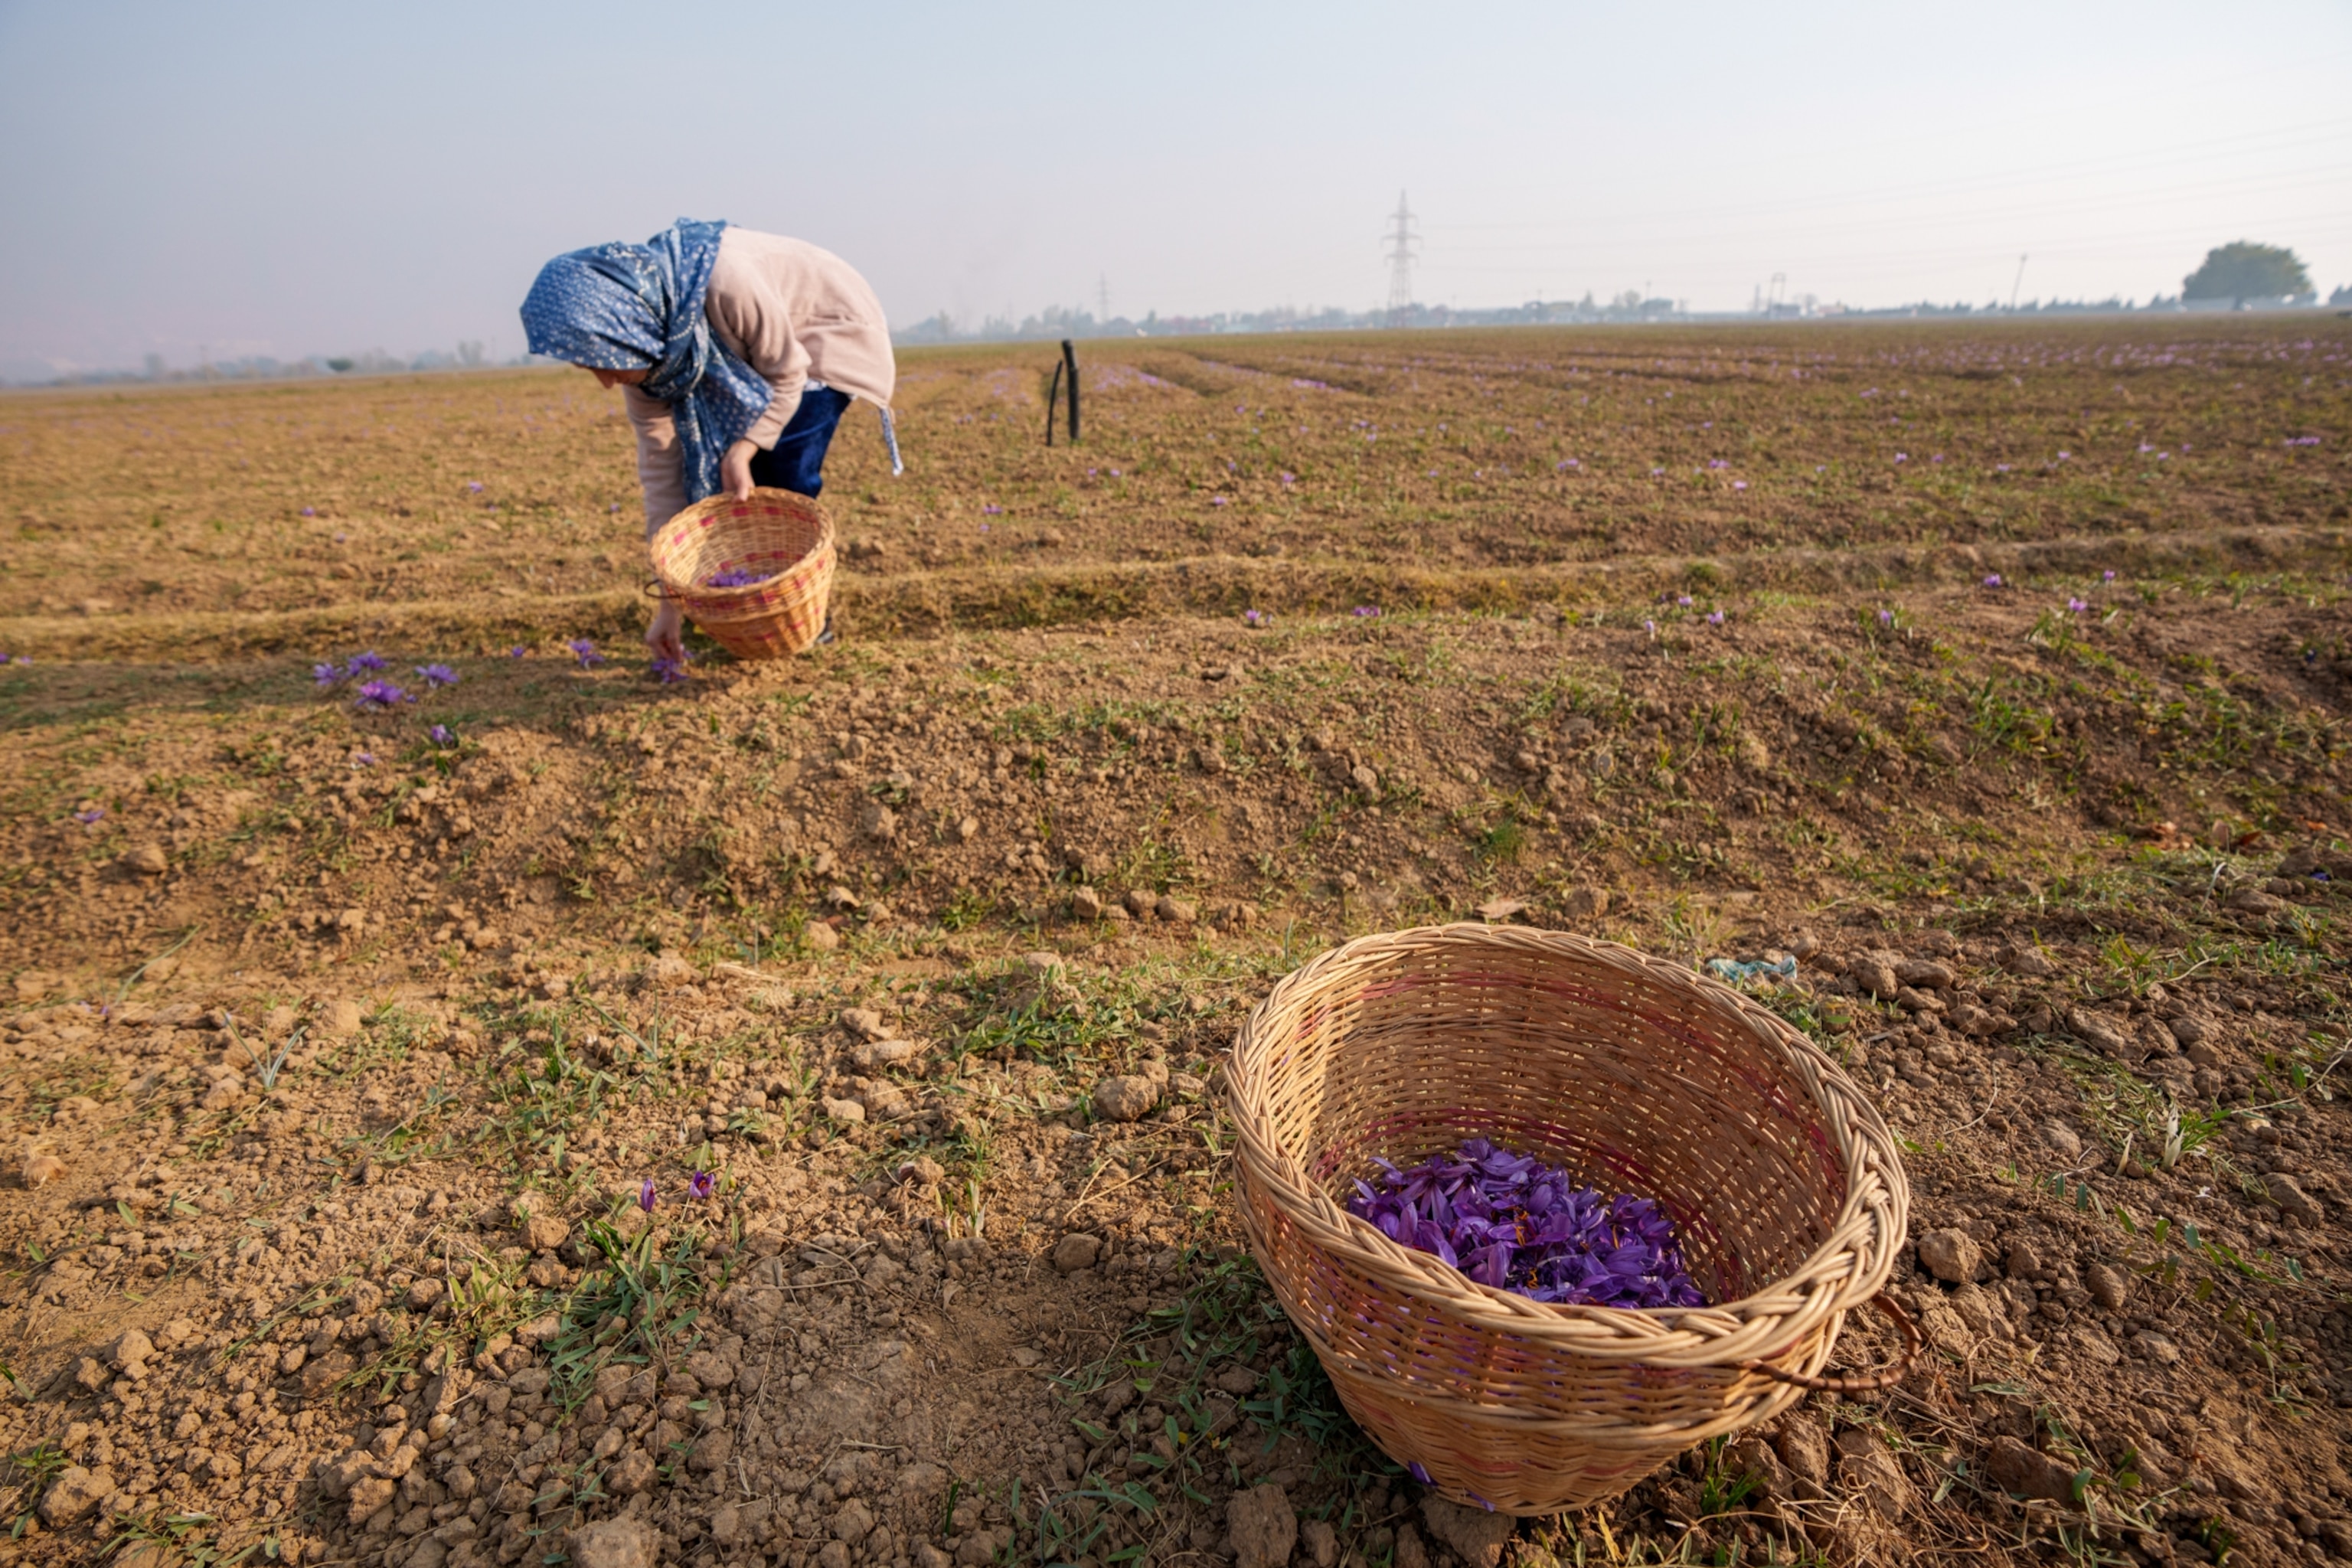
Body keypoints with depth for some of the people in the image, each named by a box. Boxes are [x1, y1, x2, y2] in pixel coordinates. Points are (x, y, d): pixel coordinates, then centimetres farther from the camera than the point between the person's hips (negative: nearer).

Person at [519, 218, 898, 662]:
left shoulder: (725, 284, -40)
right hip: (751, 361, 6)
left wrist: (743, 449, -37)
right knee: (711, 473, -5)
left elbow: (787, 374, -23)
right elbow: (660, 464, -13)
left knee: (784, 479, -20)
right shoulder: (640, 341, -17)